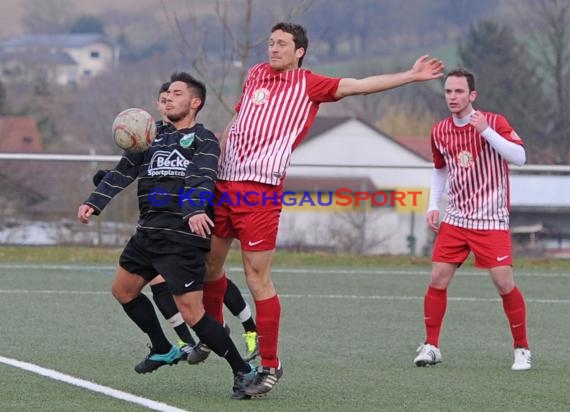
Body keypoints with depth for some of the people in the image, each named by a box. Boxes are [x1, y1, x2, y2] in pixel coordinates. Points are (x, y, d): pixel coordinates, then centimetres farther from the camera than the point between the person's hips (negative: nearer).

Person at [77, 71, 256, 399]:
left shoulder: (203, 140, -3)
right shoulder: (155, 137, 18)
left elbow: (202, 179, -21)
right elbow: (123, 172, 13)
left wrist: (195, 211, -40)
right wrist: (94, 203, -1)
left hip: (182, 237, -8)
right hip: (148, 233, 8)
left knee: (192, 312, -13)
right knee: (123, 289, 21)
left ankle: (244, 371, -3)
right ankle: (164, 350, 36)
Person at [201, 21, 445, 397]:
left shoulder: (307, 84, 1)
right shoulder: (255, 75, 18)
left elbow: (359, 85, -6)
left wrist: (410, 76, -14)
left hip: (261, 190, -6)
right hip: (224, 183, 6)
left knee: (258, 278, -9)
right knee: (209, 264, 14)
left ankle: (270, 365, 0)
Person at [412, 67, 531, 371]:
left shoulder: (493, 122, -9)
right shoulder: (439, 132, 5)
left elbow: (519, 157, -21)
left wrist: (486, 131, -27)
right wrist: (433, 204, 11)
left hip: (491, 220, -4)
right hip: (455, 218, 4)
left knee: (504, 283, -9)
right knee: (437, 280, -3)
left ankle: (522, 350, 5)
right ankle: (431, 346, 9)